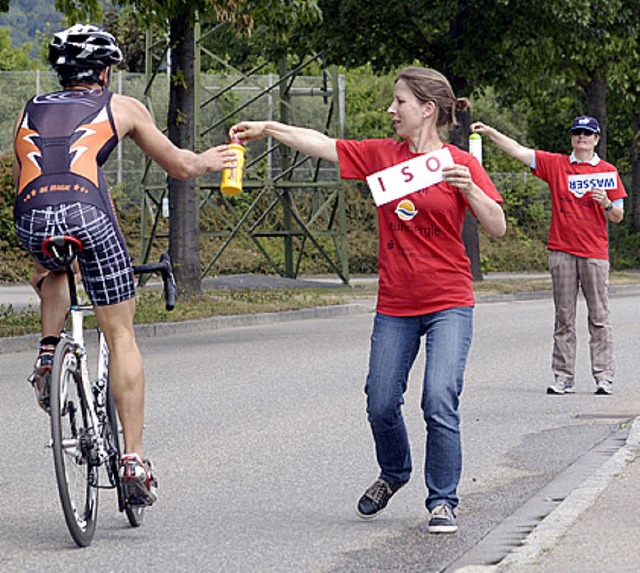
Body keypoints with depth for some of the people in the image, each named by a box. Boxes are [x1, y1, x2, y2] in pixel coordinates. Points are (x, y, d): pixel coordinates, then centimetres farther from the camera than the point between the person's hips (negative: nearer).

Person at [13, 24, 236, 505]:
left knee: (54, 272, 41)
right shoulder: (122, 107, 22)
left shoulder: (30, 111, 30)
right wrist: (206, 161, 52)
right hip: (86, 212, -3)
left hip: (31, 221, 3)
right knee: (121, 335, 9)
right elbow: (179, 166, 29)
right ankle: (133, 459, 4)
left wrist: (40, 259, 44)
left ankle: (49, 351, 18)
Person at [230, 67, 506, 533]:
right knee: (381, 405, 5)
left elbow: (497, 228, -6)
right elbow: (323, 145, 9)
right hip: (395, 305, 4)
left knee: (440, 402, -15)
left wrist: (468, 188, -22)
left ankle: (442, 502, -2)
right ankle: (393, 474, 34)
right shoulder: (380, 155, 7)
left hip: (449, 304, -4)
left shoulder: (460, 163, -3)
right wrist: (268, 128, 5)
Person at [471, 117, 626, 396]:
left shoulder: (608, 172, 7)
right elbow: (519, 151, 4)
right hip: (562, 251, 1)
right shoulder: (555, 164, 9)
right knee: (564, 318, 3)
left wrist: (606, 203, -12)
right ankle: (563, 378, 4)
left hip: (595, 254, -1)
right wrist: (491, 132, -7)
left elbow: (618, 216, 9)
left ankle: (604, 377, -1)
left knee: (599, 318, -2)